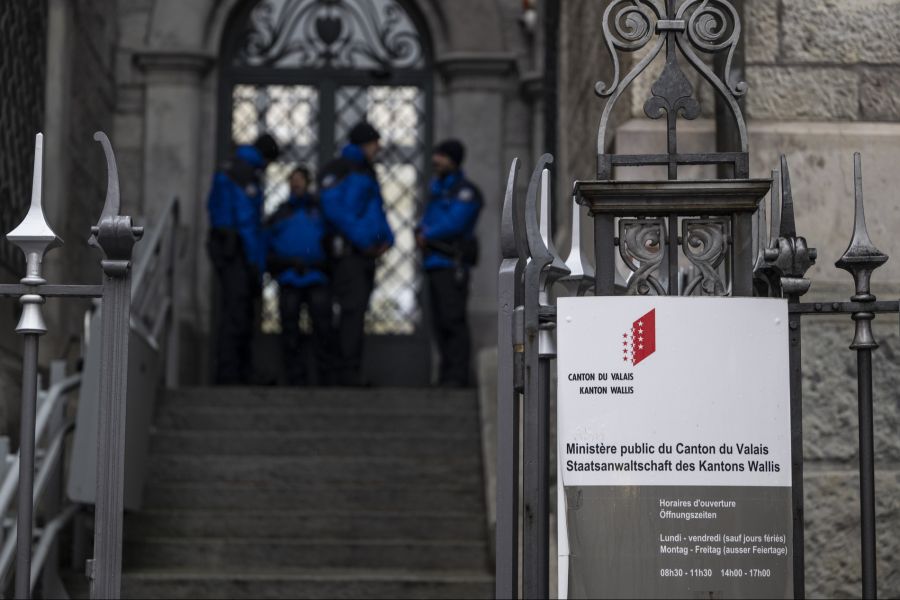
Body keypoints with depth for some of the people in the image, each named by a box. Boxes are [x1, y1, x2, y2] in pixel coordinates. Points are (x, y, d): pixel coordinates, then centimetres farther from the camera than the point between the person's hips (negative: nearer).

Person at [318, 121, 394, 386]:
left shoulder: (367, 171, 22)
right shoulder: (338, 170, -6)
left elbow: (377, 209, 28)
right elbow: (333, 208, -17)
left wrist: (386, 237, 10)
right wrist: (361, 239, -17)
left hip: (367, 252, 9)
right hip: (347, 251, -9)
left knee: (357, 311, 8)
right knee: (353, 309, -13)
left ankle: (351, 374, 10)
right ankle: (348, 373, -14)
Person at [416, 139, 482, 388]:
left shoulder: (465, 191, -6)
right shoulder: (439, 188, 23)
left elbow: (454, 223, -16)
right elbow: (427, 220, 23)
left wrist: (427, 235, -3)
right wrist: (422, 232, -1)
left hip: (452, 264, -9)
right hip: (435, 263, 9)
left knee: (453, 319, -12)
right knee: (440, 322, 8)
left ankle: (458, 375, -13)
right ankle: (447, 375, 11)